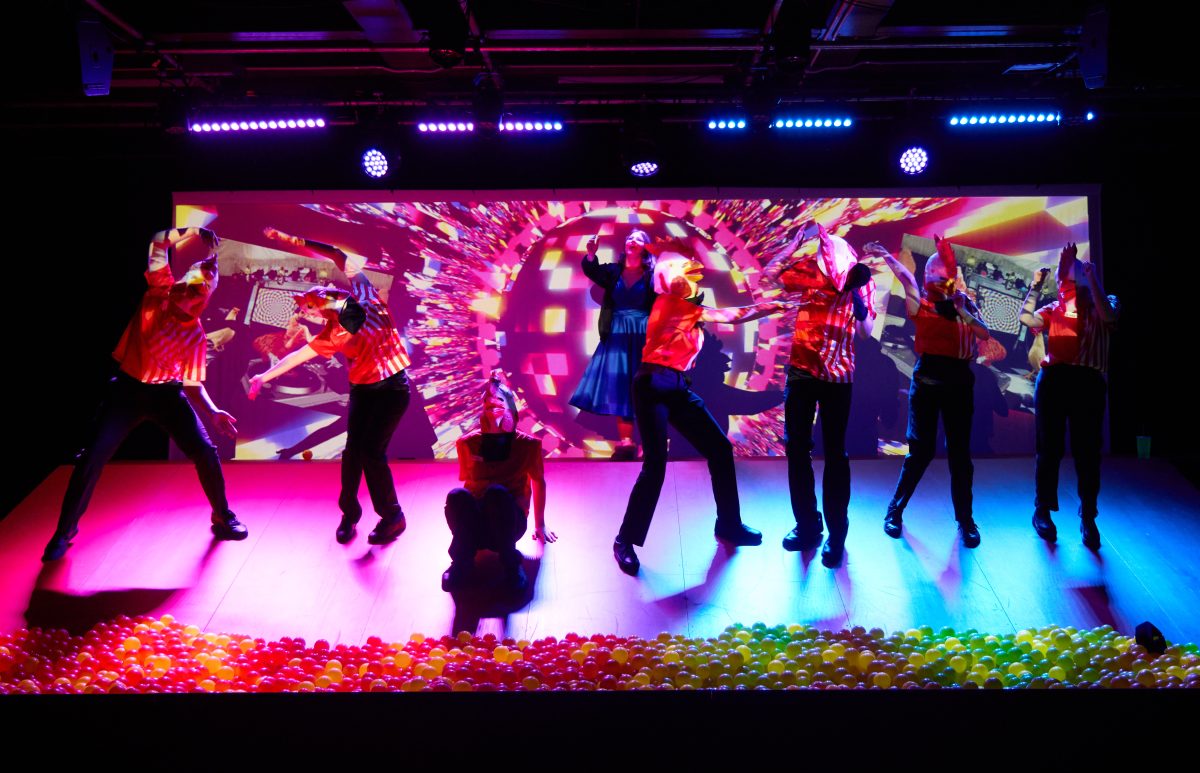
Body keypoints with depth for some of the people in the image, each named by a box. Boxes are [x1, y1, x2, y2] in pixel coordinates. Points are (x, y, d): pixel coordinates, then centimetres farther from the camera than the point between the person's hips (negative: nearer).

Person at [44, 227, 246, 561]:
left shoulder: (195, 335, -5)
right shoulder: (159, 291, -8)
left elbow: (193, 384, -2)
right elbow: (159, 243, -16)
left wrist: (213, 412, -14)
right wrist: (190, 235, -24)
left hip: (167, 393, 1)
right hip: (127, 388, -1)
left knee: (205, 452, -10)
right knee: (92, 458, -4)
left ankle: (223, 517, 12)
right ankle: (64, 532, 10)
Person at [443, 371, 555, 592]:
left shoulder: (528, 444, 1)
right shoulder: (467, 443, 3)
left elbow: (539, 482, 15)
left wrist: (540, 525, 23)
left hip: (509, 521, -1)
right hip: (475, 524, 1)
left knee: (497, 492, -36)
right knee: (456, 496, -34)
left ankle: (510, 562, -16)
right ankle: (462, 562, -13)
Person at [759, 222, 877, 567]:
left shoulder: (862, 281, -4)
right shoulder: (808, 271, -4)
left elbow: (867, 331, -3)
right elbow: (768, 274, -11)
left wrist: (858, 294, -13)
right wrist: (798, 240, -13)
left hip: (837, 375, -2)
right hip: (802, 370, 2)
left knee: (834, 453, 0)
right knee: (797, 447, 7)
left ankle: (836, 534, 9)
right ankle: (807, 526, 20)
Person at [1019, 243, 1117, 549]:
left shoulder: (1100, 305, 11)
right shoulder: (1053, 309, 14)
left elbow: (1108, 316, -13)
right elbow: (1027, 319, -3)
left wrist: (1092, 277, -9)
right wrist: (1036, 285, -2)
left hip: (1088, 382, -1)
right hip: (1054, 379, 1)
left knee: (1087, 451, 0)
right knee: (1050, 448, 6)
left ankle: (1088, 518, 9)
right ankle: (1042, 512, 16)